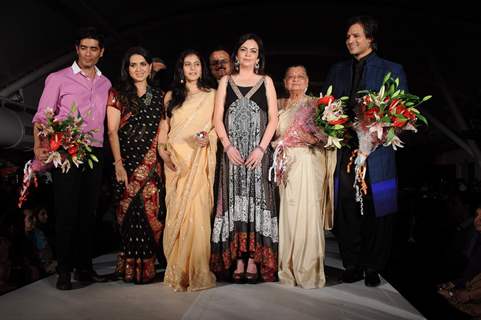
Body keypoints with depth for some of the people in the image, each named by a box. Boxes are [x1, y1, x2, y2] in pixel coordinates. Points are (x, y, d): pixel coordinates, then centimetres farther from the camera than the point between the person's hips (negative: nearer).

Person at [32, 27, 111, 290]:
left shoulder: (106, 84, 15)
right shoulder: (58, 79, 4)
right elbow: (42, 116, -2)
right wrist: (38, 145, -16)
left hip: (94, 153, 4)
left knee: (88, 212, 8)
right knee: (66, 212, -3)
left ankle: (84, 268, 18)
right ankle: (64, 271, 8)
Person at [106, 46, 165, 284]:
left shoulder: (158, 96, 15)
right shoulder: (117, 94, 6)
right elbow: (112, 131, -1)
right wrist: (118, 164, -10)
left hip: (152, 163, 3)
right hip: (127, 161, -2)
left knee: (150, 210, -2)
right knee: (131, 211, -2)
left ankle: (146, 266, 11)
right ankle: (131, 267, 11)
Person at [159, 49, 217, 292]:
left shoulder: (211, 95, 9)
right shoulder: (171, 96, 16)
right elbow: (164, 126, 13)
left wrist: (208, 138, -13)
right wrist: (162, 150, -2)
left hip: (199, 161, -2)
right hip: (175, 160, 2)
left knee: (197, 212, -9)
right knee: (176, 212, 1)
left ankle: (197, 271, 1)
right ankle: (177, 270, 10)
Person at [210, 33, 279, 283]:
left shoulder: (266, 82, 11)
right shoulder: (226, 81, 14)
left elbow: (273, 119, 3)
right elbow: (218, 118, 6)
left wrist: (261, 148, -10)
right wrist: (228, 146, -8)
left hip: (258, 152, -1)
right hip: (232, 151, 1)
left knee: (257, 200, -2)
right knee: (234, 201, 0)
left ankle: (254, 259, 4)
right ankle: (238, 259, 5)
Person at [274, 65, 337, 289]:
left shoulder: (315, 105, 7)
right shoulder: (278, 105, 18)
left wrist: (312, 139, -17)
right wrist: (279, 142, 1)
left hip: (307, 165, -3)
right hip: (284, 165, 3)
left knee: (307, 215, -8)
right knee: (286, 216, 1)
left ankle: (308, 271, 1)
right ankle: (286, 269, 11)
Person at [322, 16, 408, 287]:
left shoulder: (392, 70, 6)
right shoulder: (337, 71, 15)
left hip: (376, 150, -2)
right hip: (344, 150, 3)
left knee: (376, 209, 4)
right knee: (346, 209, 5)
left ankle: (373, 267, 18)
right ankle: (352, 265, 17)